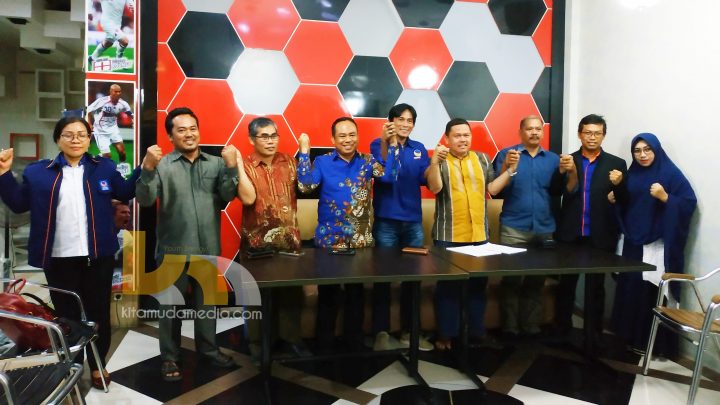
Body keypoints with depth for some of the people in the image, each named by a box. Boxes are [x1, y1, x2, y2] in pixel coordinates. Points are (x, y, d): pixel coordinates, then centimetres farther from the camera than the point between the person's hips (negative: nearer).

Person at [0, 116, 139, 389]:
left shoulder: (104, 167, 5)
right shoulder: (38, 172, 5)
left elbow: (126, 193, 7)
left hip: (98, 256, 0)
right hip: (59, 258, 0)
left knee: (98, 311, 11)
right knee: (66, 314, 12)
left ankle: (98, 364, 27)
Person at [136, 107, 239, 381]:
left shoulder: (216, 163, 3)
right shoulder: (162, 165, -5)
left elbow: (228, 196, -7)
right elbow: (145, 200, -14)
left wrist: (231, 168, -22)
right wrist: (147, 169, -29)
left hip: (207, 248, 3)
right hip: (173, 249, -2)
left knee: (206, 302, 16)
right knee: (171, 305, 10)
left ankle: (208, 349, 33)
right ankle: (170, 357, 24)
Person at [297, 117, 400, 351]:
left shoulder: (367, 162, 4)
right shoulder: (322, 162, 0)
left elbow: (390, 176, -10)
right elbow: (305, 185, -16)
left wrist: (393, 145, -14)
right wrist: (304, 151, -17)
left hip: (360, 240, 2)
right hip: (329, 239, -2)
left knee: (356, 291, 13)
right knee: (327, 292, 8)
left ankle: (354, 340, 29)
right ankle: (324, 343, 24)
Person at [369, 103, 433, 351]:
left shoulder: (419, 149, 11)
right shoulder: (378, 144, -1)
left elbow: (427, 180, 2)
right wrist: (385, 142, -34)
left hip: (413, 222, 4)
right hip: (386, 221, -4)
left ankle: (408, 331, 22)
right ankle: (381, 332, 12)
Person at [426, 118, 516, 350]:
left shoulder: (482, 159, 10)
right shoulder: (439, 161, -1)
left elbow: (492, 189, 7)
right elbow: (435, 188, -17)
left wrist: (510, 169, -2)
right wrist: (434, 161, -29)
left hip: (479, 235, 4)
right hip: (448, 236, -4)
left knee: (478, 284, 13)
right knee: (448, 285, 5)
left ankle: (477, 332, 27)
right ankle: (446, 334, 17)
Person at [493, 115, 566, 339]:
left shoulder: (553, 158, 12)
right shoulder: (507, 154, 3)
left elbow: (557, 192, 5)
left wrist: (562, 172, -10)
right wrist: (506, 166, -18)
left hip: (544, 228, 3)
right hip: (513, 228, -3)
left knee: (537, 280, 7)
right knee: (511, 280, -2)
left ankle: (532, 327, 17)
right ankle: (509, 328, 7)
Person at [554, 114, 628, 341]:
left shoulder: (617, 164, 3)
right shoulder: (567, 161, 3)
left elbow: (625, 202, 0)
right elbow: (558, 194, -8)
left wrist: (619, 184, -20)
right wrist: (565, 173, -25)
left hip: (600, 237, 0)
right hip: (570, 235, 1)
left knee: (595, 288, 11)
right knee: (565, 285, 11)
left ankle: (593, 336, 23)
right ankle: (561, 332, 25)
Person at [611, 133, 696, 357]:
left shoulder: (671, 173, -5)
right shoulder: (632, 174, 11)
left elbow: (690, 203, -11)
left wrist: (665, 197, -24)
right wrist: (615, 199, 0)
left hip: (659, 244, -5)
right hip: (634, 242, 6)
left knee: (655, 293, -5)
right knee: (630, 288, 9)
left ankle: (656, 343, 7)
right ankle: (630, 336, 22)